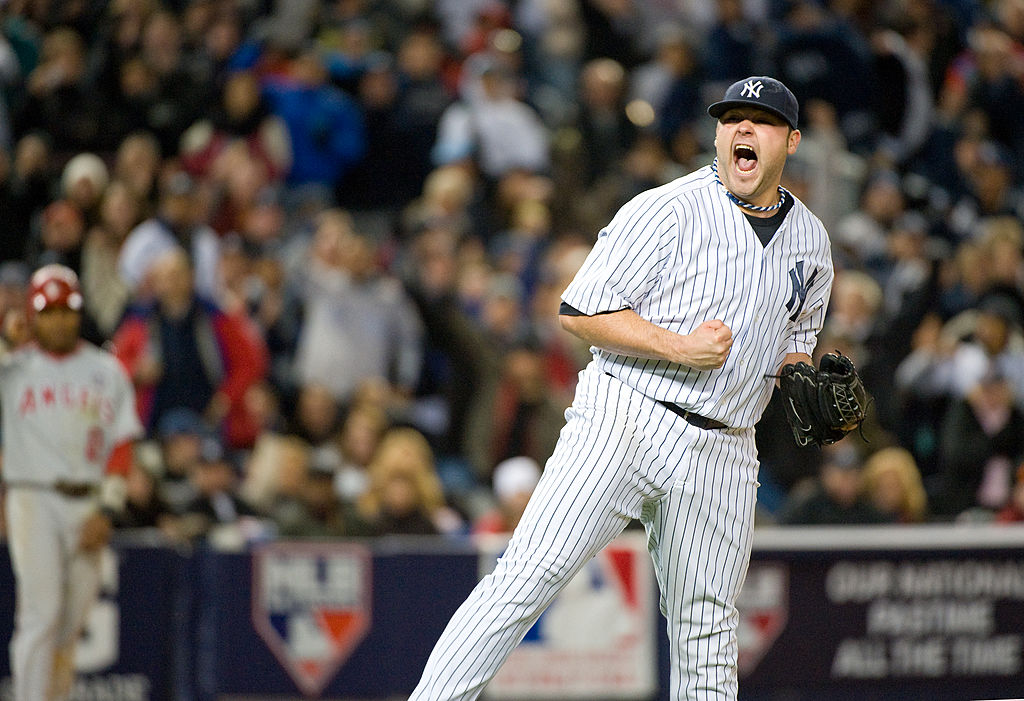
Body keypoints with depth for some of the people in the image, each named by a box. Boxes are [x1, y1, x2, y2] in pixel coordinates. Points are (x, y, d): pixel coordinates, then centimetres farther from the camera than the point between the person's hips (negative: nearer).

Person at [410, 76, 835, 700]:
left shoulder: (811, 240, 14)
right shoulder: (667, 211, -5)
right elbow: (580, 311, -8)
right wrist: (679, 347, -18)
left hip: (723, 454, 5)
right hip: (625, 422, -5)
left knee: (707, 636, 6)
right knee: (530, 576, -15)